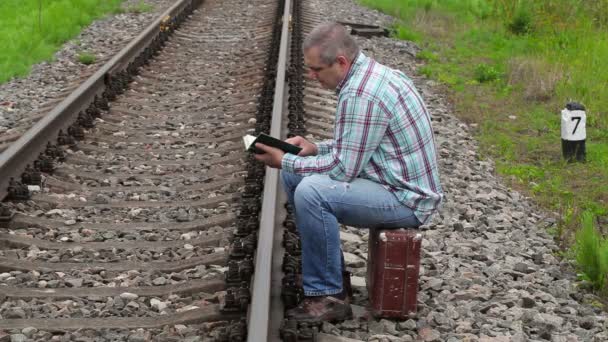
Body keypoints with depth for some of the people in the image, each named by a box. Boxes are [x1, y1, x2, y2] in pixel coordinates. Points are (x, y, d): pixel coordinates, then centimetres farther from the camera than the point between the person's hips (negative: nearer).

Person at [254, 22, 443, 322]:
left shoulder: (360, 94, -24)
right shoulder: (369, 73, 8)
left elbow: (342, 169, -22)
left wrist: (284, 161, -11)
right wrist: (315, 149, 8)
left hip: (405, 199, -11)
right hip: (396, 181, 11)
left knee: (311, 193, -29)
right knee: (294, 174, 12)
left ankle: (327, 295, -17)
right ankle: (328, 266, 20)